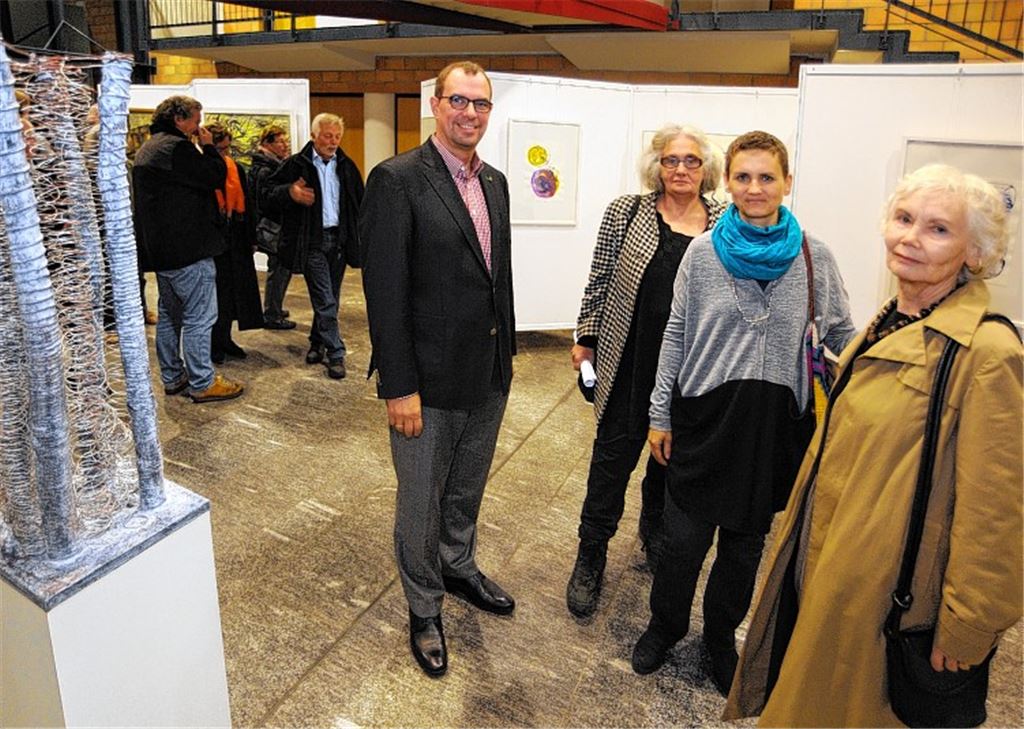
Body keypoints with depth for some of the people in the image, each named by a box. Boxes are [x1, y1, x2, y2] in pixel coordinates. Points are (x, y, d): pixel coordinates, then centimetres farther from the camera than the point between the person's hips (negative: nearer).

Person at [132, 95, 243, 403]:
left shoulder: (146, 150, 19)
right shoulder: (176, 147, -14)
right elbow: (216, 176, -14)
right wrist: (209, 146, -1)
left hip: (160, 249, 11)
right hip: (188, 249, -10)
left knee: (169, 314, 16)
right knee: (199, 317, -5)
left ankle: (172, 377, 25)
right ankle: (202, 383, 0)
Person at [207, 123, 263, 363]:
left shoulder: (237, 169, 10)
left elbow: (245, 204, 13)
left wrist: (251, 238, 11)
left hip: (236, 239, 5)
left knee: (233, 290, 9)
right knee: (214, 292, 1)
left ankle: (224, 339, 22)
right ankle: (213, 343, 13)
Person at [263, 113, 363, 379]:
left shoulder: (346, 166, 11)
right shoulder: (296, 164, -2)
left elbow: (359, 202, 16)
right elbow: (269, 196, -4)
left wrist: (359, 235, 5)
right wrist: (290, 193, -26)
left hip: (339, 239, 4)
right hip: (312, 242, -4)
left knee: (329, 299, 13)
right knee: (326, 301, -7)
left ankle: (317, 343, 30)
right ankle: (335, 353, 0)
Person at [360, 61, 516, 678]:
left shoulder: (494, 182, 8)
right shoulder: (397, 180, -14)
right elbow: (385, 291, -18)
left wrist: (508, 348, 15)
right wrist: (399, 388, -19)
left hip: (489, 375, 7)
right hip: (429, 379, -6)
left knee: (467, 488, 24)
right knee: (421, 501, 12)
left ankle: (459, 568, 48)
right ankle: (425, 608, 33)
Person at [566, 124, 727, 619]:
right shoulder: (626, 212, -3)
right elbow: (599, 280, 1)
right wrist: (586, 339, 0)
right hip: (632, 363, -2)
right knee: (613, 457, 5)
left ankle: (655, 534, 44)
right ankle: (590, 560, 21)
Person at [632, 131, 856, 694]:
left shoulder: (813, 257, -2)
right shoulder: (703, 252, -2)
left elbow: (842, 337, 7)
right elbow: (675, 335, 2)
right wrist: (660, 415, 2)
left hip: (776, 421, 1)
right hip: (706, 415, -1)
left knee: (746, 541, 16)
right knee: (684, 537, 9)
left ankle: (721, 638, 39)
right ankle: (664, 627, 35)